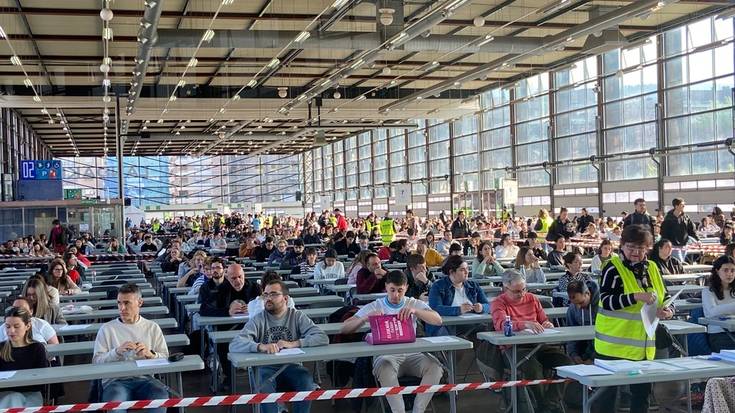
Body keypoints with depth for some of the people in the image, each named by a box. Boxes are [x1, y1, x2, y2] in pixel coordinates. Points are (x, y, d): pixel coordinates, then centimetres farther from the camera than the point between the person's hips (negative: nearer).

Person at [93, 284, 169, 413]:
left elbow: (166, 358, 10)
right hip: (115, 379, -1)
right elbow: (96, 361, 3)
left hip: (145, 378, 1)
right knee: (116, 402, -37)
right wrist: (117, 352, -15)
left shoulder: (152, 328, 14)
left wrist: (150, 354, -10)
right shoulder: (106, 329, 10)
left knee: (161, 396, -32)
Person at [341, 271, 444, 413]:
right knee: (386, 369, -38)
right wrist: (366, 318, -19)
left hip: (411, 354, 2)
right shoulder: (374, 307, 8)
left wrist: (415, 310, -21)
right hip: (385, 355, -2)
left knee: (435, 367, -28)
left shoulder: (414, 304, 12)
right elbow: (344, 329, 1)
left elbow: (438, 320, -4)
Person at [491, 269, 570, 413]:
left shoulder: (532, 298, 15)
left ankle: (551, 401, -11)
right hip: (513, 348, -5)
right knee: (532, 366, -34)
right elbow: (501, 324, -21)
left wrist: (548, 325, -4)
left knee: (565, 361, -18)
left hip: (538, 344, 5)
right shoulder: (498, 303, -1)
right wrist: (525, 324, -38)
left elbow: (544, 321, 23)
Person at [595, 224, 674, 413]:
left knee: (643, 390, 12)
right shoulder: (613, 268, -9)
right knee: (609, 391, 3)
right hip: (614, 345, -6)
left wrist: (668, 310, -9)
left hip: (643, 346, 6)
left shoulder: (652, 268, 9)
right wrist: (636, 297, -28)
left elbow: (665, 298, 13)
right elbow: (606, 301, -18)